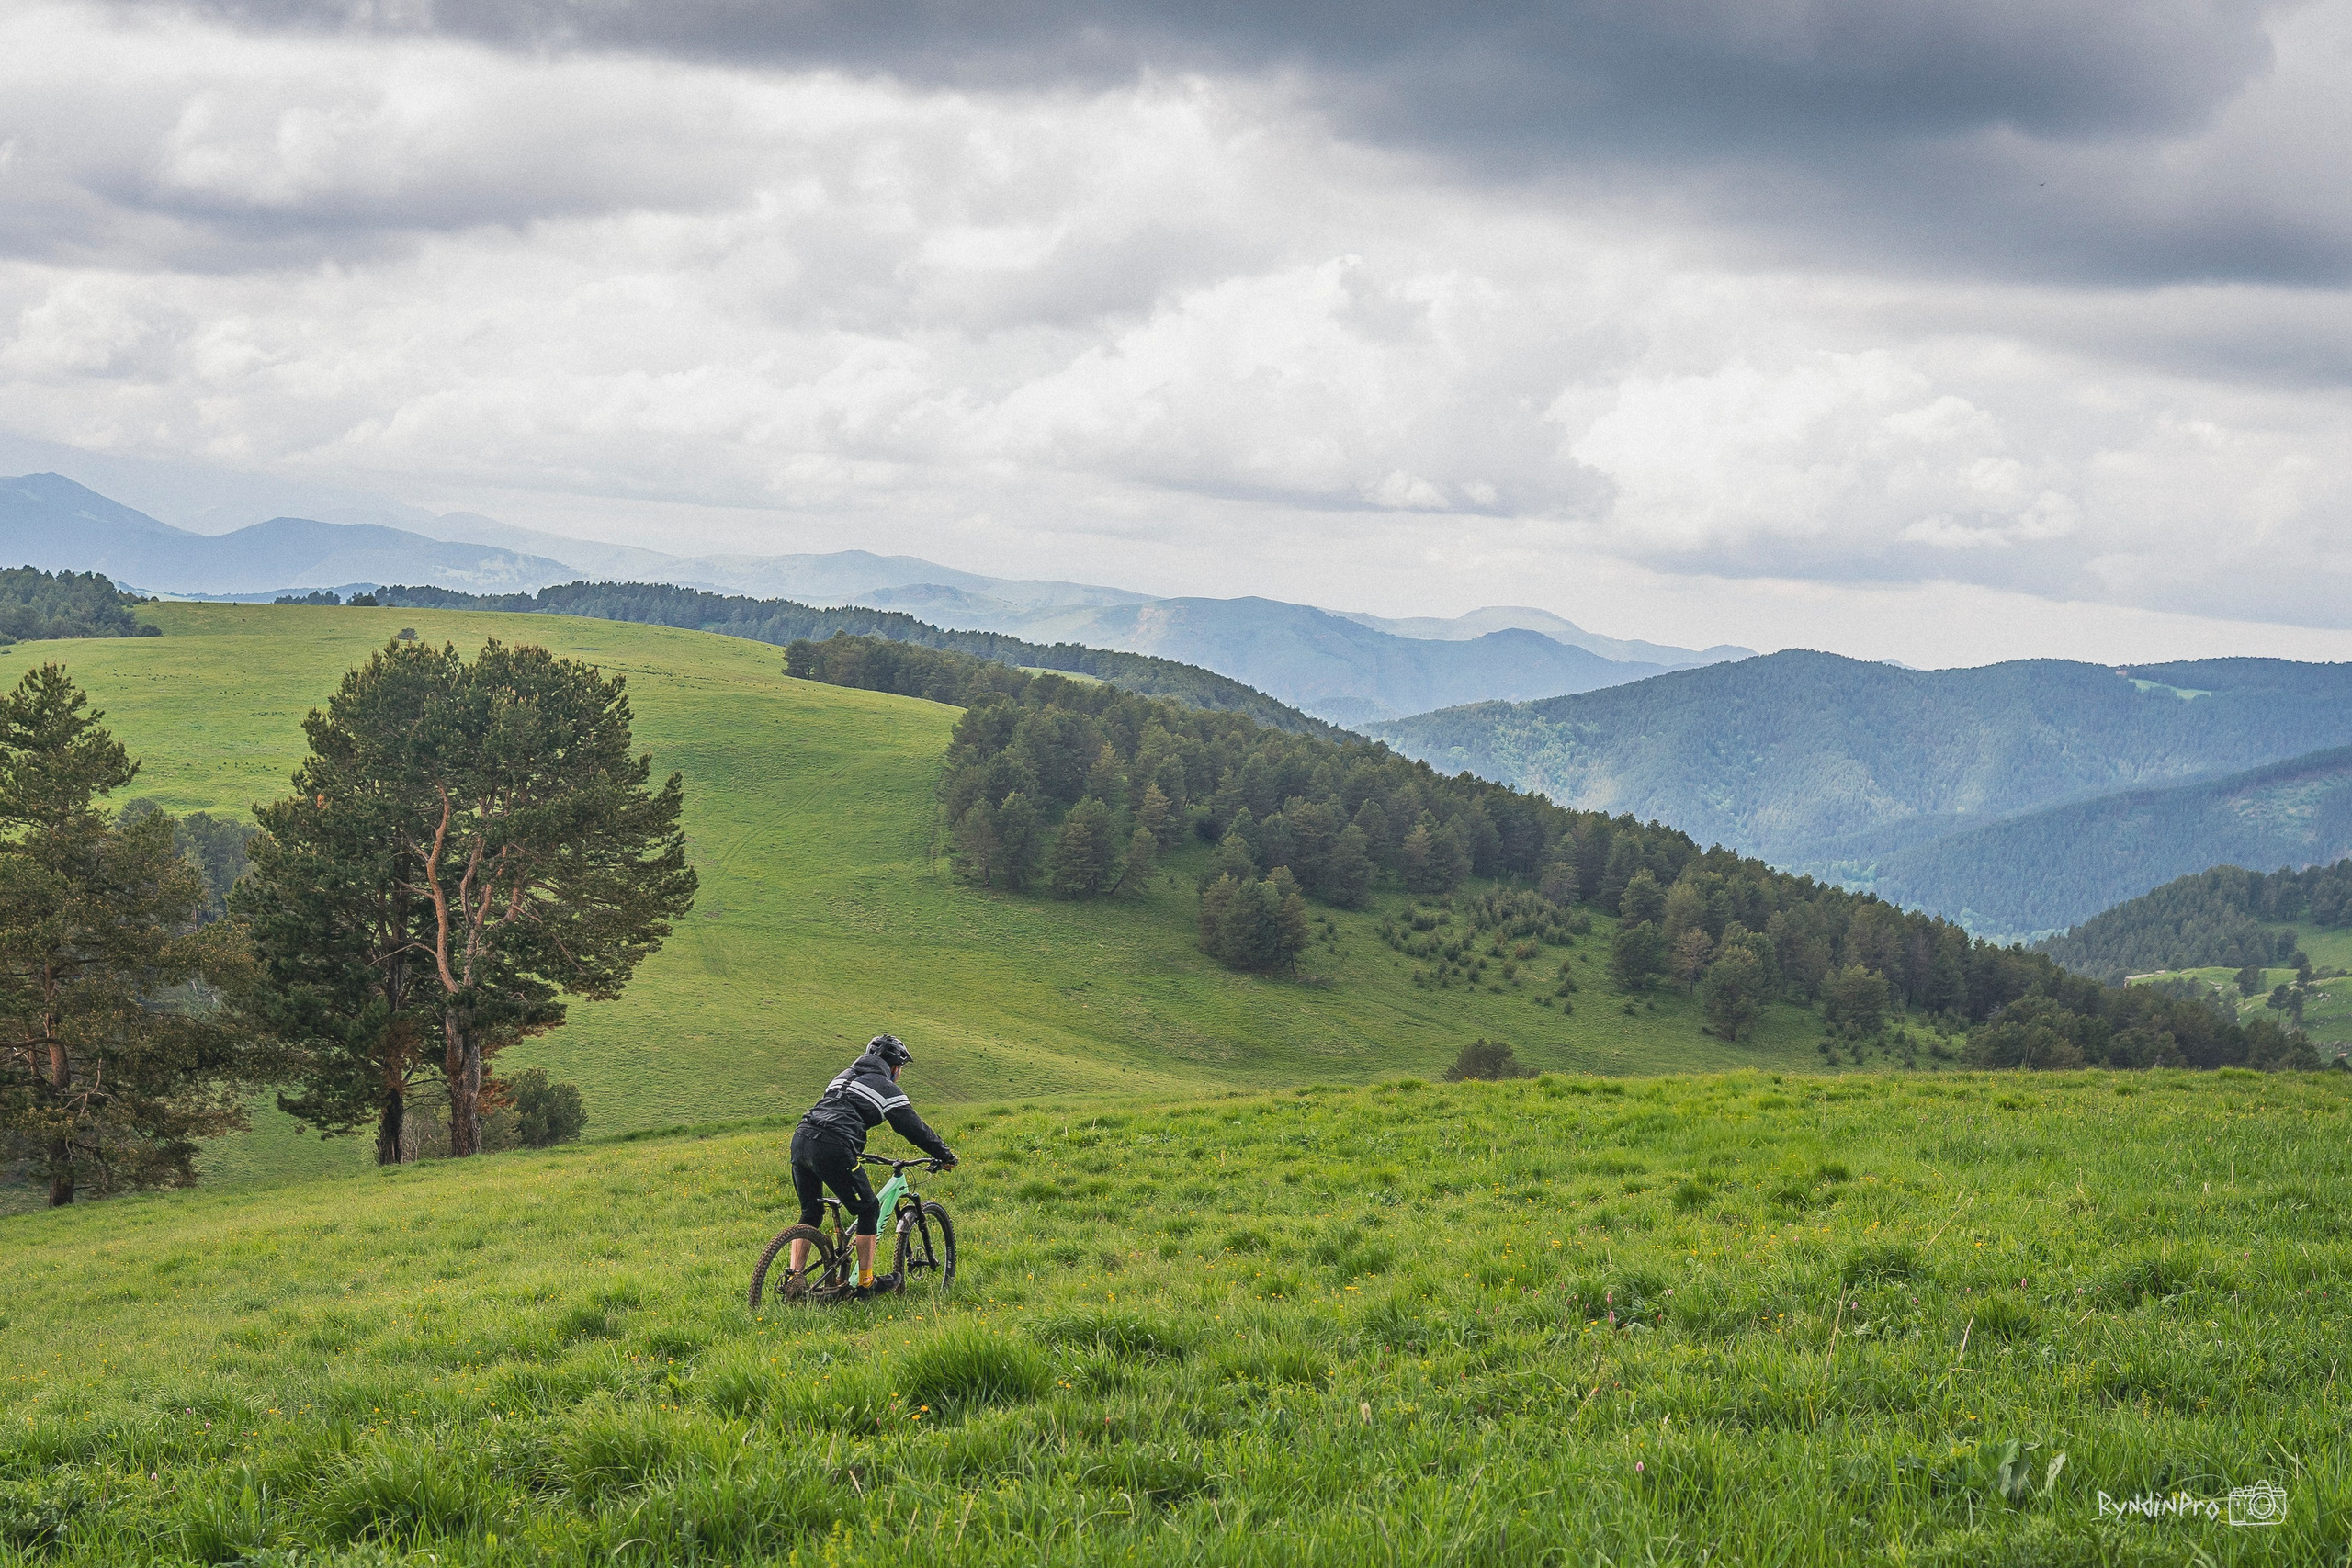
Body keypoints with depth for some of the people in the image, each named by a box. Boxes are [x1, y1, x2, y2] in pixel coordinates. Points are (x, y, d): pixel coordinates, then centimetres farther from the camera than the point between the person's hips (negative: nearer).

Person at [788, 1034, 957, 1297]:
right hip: (832, 1149, -7)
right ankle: (865, 1285, 12)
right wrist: (946, 1156, 23)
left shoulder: (845, 1076, 30)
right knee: (868, 1210, 9)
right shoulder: (887, 1088, 9)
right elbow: (915, 1129, 11)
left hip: (800, 1139, 7)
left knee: (810, 1213, 21)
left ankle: (794, 1279, 11)